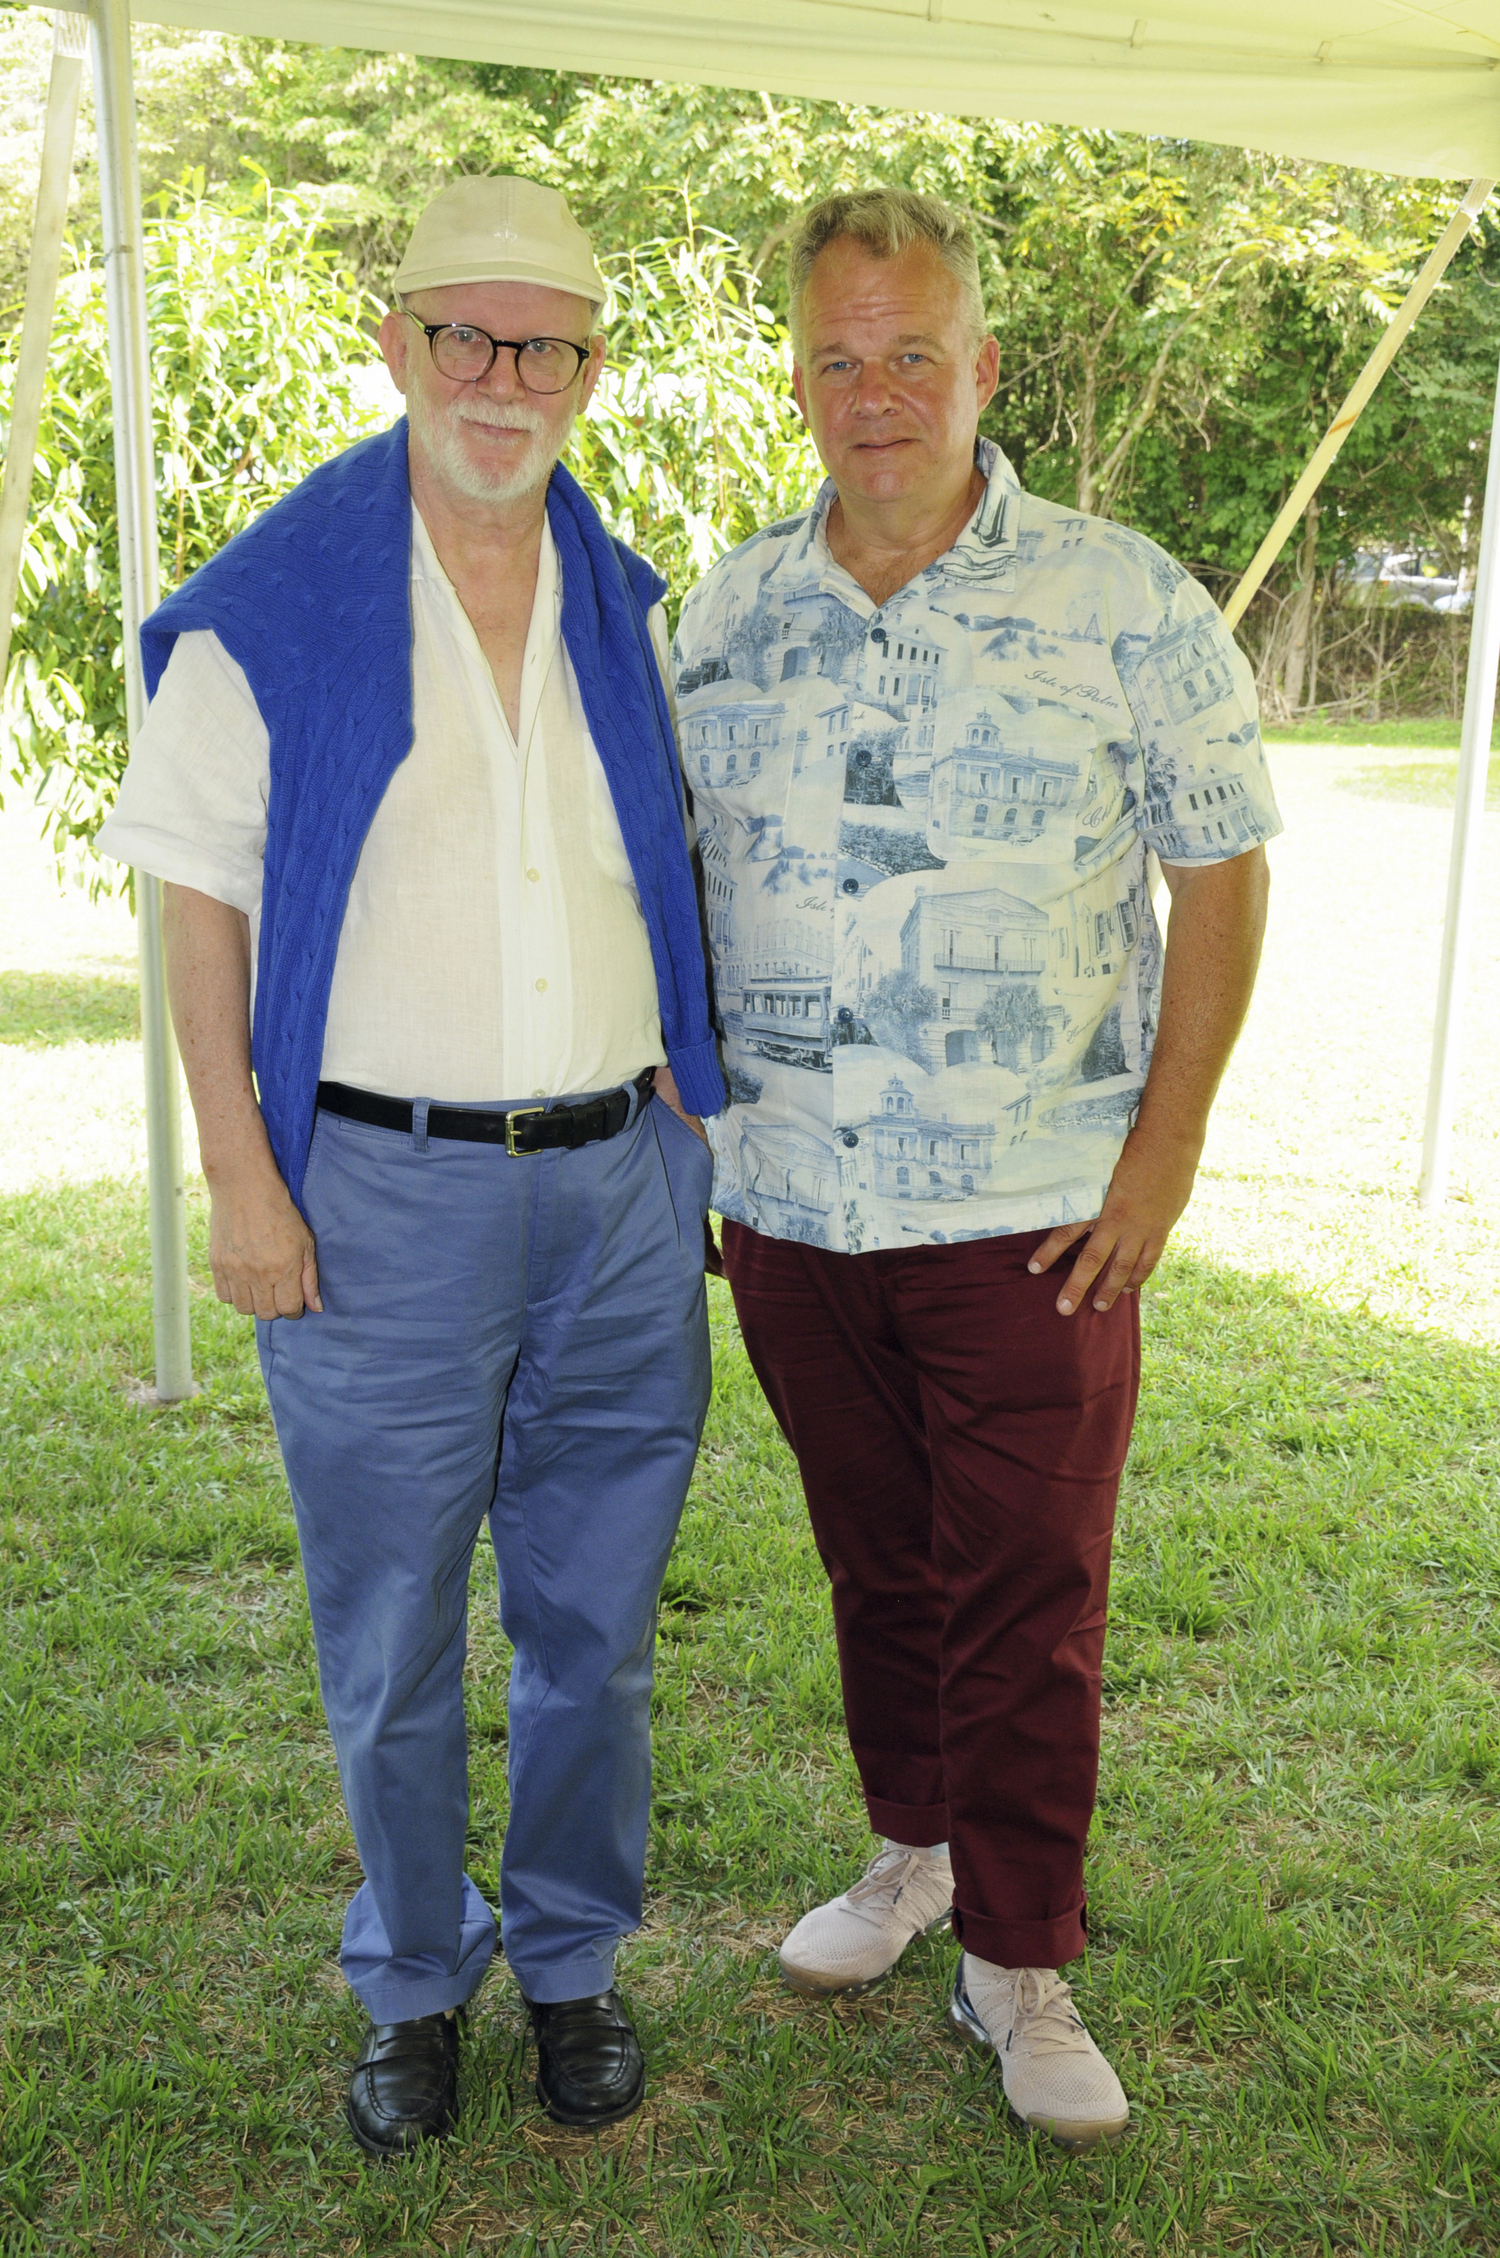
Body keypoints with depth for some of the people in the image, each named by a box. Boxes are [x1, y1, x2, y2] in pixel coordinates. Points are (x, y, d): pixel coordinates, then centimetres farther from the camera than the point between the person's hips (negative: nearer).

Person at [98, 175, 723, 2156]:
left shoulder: (631, 606, 7)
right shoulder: (271, 606, -4)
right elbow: (203, 903, -2)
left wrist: (697, 1109, 12)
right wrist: (238, 1174, -7)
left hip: (622, 1189, 3)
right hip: (381, 1196, -3)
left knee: (595, 1619, 14)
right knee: (392, 1640, 11)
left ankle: (573, 1959, 36)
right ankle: (415, 1983, 34)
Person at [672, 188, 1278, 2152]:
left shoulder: (1126, 605, -5)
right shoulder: (729, 610, 6)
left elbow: (1223, 870, -3)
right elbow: (672, 872, 14)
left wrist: (1166, 1146, -8)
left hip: (1031, 1216, -3)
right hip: (789, 1202, 4)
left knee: (1028, 1601, 4)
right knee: (878, 1564, 17)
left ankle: (1021, 1967, 21)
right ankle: (916, 1848, 39)